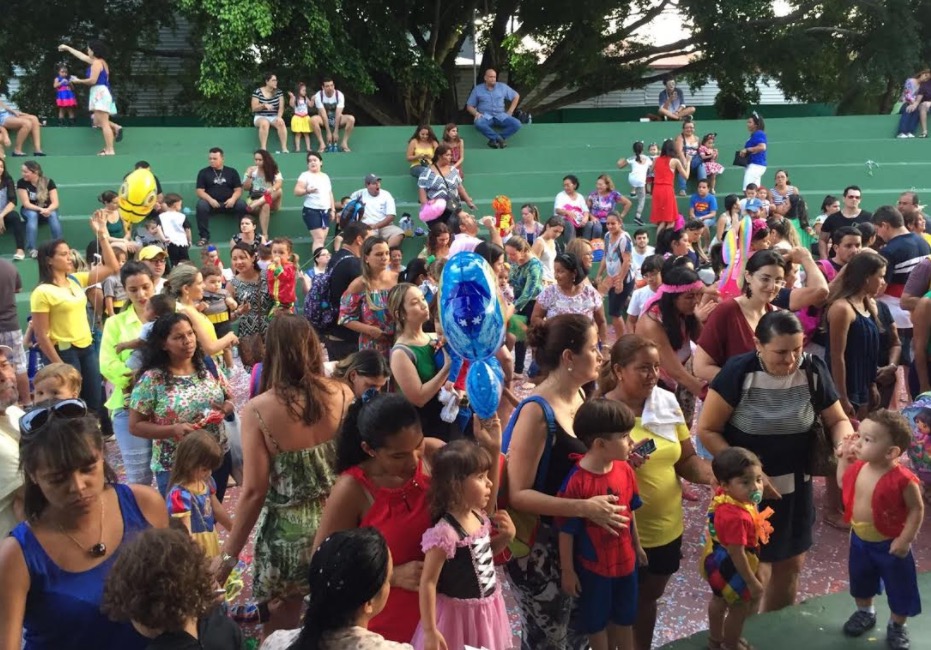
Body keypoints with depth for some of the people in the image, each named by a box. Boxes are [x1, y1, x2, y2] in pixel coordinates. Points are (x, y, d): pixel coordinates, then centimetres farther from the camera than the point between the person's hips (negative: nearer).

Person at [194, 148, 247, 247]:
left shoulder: (231, 172, 13)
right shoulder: (203, 172, 10)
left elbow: (238, 189, 7)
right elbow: (200, 191, 2)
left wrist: (233, 199, -16)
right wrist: (210, 199, -18)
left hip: (229, 203, 0)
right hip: (211, 203, 0)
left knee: (242, 204, -29)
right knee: (201, 205, -32)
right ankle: (204, 237, -27)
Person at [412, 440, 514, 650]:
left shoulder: (479, 517, -3)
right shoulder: (445, 533, -27)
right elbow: (428, 582, -23)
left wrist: (506, 536, -2)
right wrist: (430, 631, -20)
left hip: (486, 610, 8)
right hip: (459, 615, -8)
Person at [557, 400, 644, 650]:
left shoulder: (625, 469, -10)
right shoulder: (576, 481, -29)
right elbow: (566, 531, -19)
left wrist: (637, 546, 16)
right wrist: (568, 571, -12)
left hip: (625, 559, 5)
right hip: (592, 566, -5)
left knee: (624, 616, 25)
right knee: (596, 620, 19)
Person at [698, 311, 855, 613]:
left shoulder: (813, 370, -10)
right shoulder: (738, 371, -19)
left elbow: (838, 420, 4)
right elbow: (707, 430, -15)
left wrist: (845, 444, -19)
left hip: (795, 486, 4)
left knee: (791, 563, 19)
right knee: (753, 570, 3)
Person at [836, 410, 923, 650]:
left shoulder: (902, 479, -30)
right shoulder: (858, 467, -11)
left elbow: (917, 509, -18)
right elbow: (842, 482, 11)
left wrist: (905, 539, -21)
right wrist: (844, 457, -1)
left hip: (889, 545, -5)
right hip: (859, 540, 6)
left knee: (899, 588, 15)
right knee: (860, 580, 26)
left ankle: (897, 627, 39)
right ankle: (864, 613, 52)